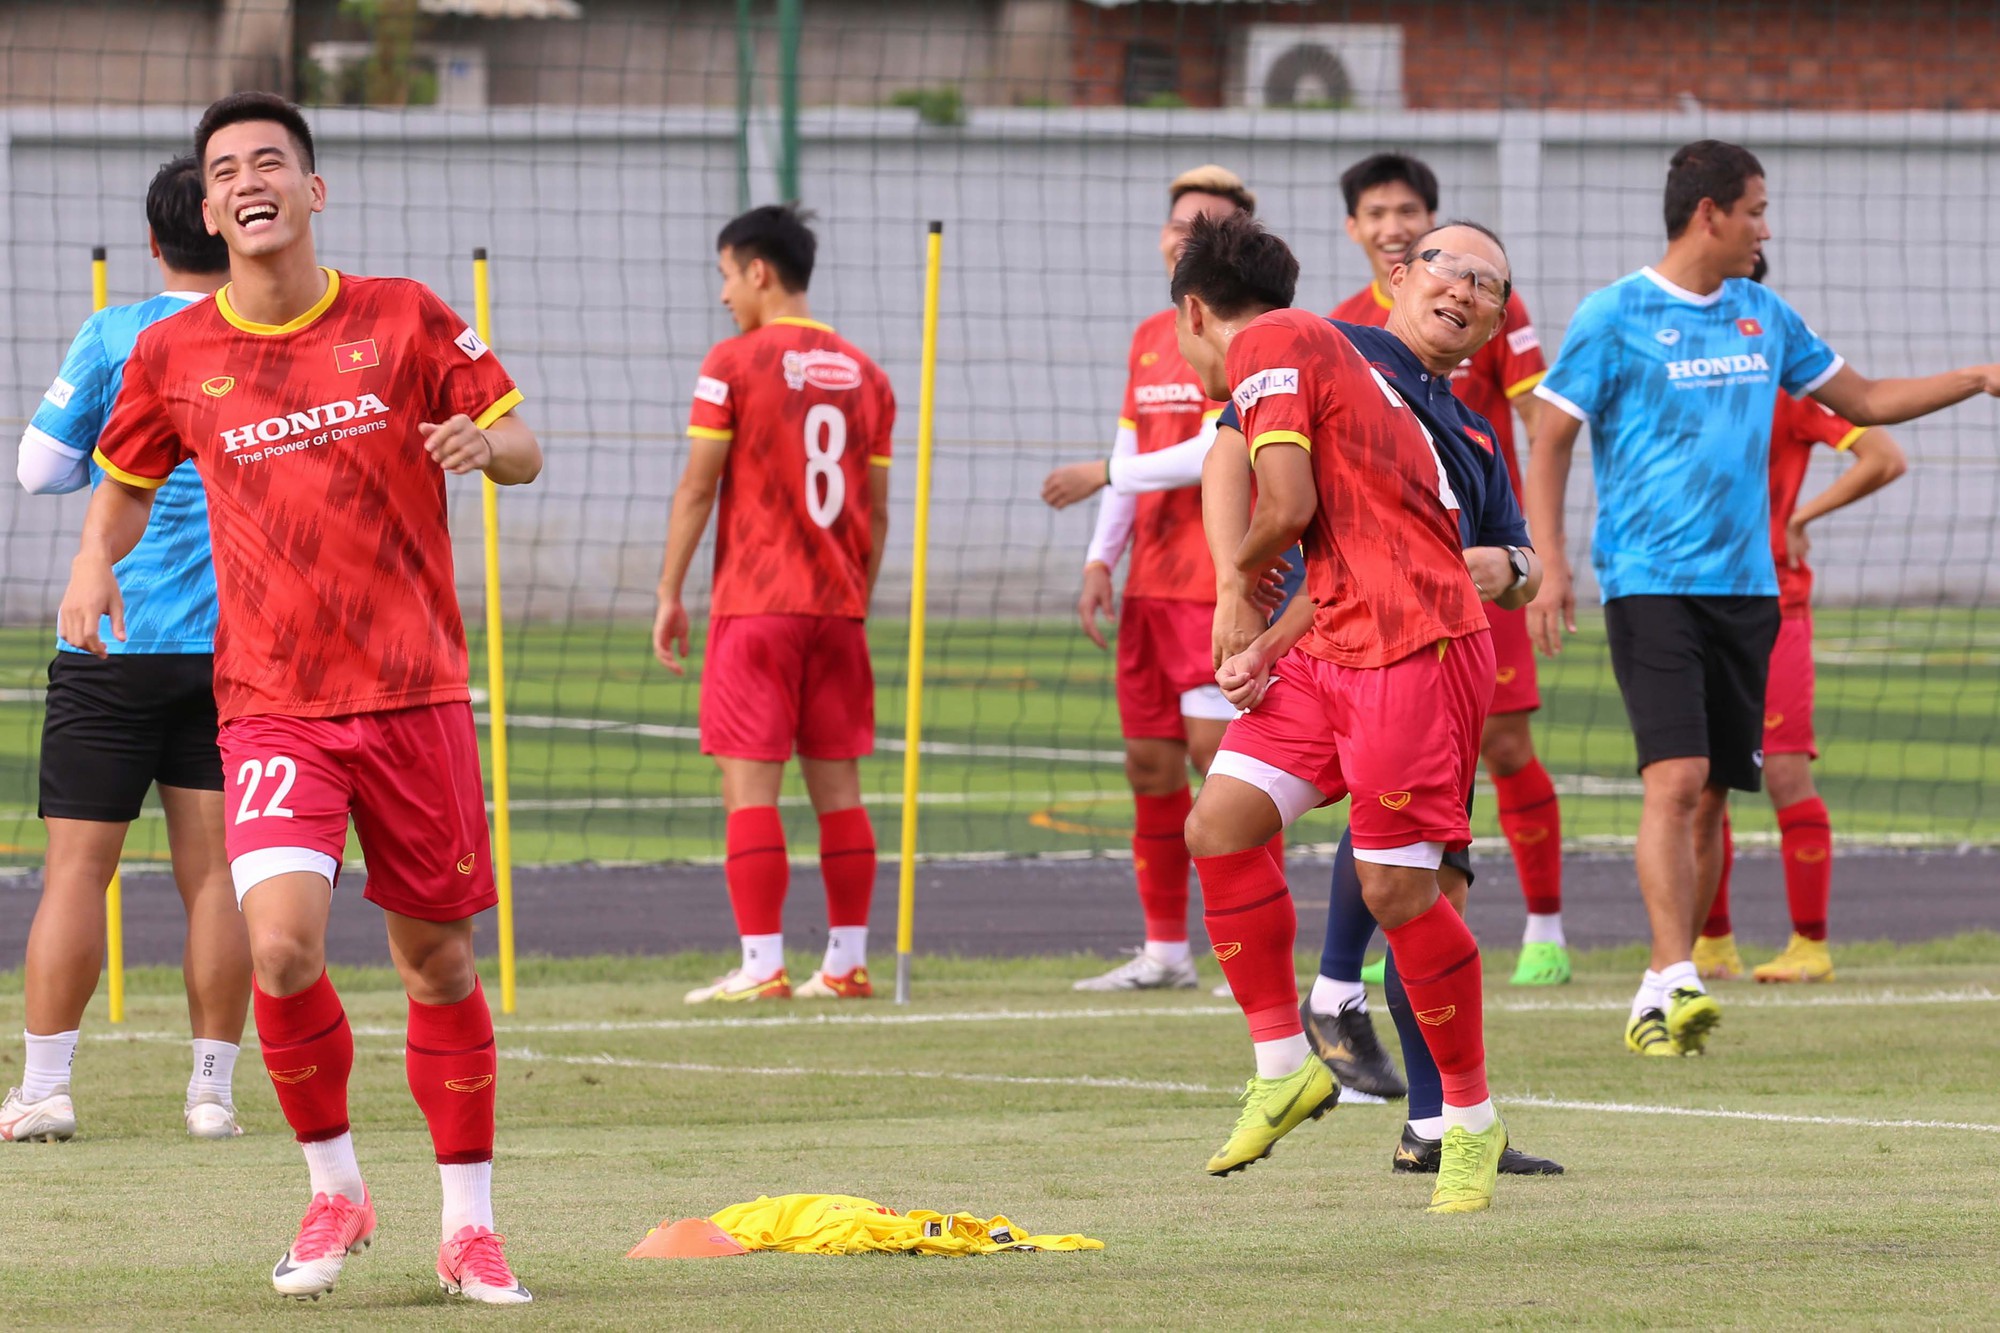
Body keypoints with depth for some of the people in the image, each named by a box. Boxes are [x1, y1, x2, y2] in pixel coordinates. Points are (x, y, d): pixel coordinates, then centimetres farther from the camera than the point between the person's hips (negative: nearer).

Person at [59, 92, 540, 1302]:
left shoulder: (406, 319, 0)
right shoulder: (172, 356, 2)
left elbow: (523, 451, 7)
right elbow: (127, 483, 20)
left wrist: (485, 443, -17)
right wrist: (97, 561, -1)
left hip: (416, 693, 0)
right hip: (272, 703, 0)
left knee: (440, 963, 6)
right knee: (281, 943, -20)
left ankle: (471, 1227, 22)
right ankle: (334, 1190, 3)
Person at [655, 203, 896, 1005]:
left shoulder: (734, 364, -6)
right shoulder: (863, 375, 10)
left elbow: (696, 489, -7)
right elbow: (877, 511, 13)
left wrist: (670, 594, 0)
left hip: (755, 606, -5)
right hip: (838, 608, 5)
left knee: (749, 782, -5)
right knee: (837, 784, 8)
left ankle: (761, 966, -10)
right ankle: (847, 963, 9)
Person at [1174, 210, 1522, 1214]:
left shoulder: (1267, 346, -4)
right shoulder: (1320, 350, 25)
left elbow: (1289, 505, -16)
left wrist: (1241, 578, 6)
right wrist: (1270, 649, 8)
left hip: (1412, 649, -9)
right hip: (1336, 646, 9)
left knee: (1395, 888, -6)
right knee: (1219, 825, 1)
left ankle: (1472, 1121, 5)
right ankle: (1283, 1066, 7)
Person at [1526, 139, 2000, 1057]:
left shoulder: (1765, 317, 14)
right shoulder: (1614, 317, -4)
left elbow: (1864, 400, 24)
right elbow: (1550, 445, -3)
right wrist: (1551, 564, -13)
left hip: (1743, 586, 6)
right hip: (1649, 584, -6)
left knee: (1711, 795, 4)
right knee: (1675, 779, -19)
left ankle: (1659, 996, 10)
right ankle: (1678, 981, -24)